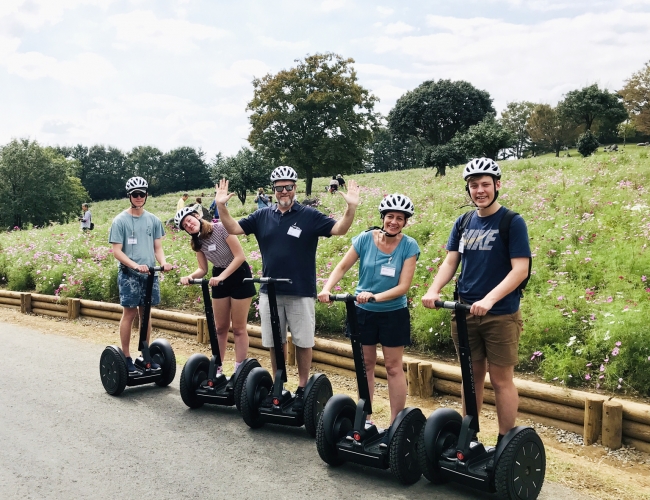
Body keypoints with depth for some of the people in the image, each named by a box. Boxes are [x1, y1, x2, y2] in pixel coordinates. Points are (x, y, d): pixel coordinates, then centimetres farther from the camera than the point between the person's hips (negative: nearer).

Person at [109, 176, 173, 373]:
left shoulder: (153, 220, 8)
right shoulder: (120, 221, -4)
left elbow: (157, 247, 10)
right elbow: (116, 251, -7)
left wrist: (163, 262, -10)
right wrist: (135, 265, -21)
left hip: (150, 273, 4)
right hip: (129, 274, -4)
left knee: (146, 313, 9)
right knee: (129, 313, -1)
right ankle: (126, 356, 7)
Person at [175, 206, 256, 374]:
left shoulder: (221, 228, -20)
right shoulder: (197, 242, -1)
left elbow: (240, 256, -22)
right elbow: (203, 269, 1)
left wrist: (222, 276, -28)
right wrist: (190, 277, -19)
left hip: (239, 276, -6)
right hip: (219, 279, 6)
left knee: (238, 328, -2)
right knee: (220, 327, 11)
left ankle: (239, 370, 5)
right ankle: (217, 368, 21)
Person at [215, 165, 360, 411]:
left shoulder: (309, 215, -5)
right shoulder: (262, 216, 5)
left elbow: (339, 228, -13)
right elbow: (233, 228, 4)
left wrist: (351, 207, -28)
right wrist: (221, 206, -10)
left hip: (301, 292, -3)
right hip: (270, 291, 3)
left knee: (302, 342, 6)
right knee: (274, 342, 12)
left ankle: (302, 388, 19)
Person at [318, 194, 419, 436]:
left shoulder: (409, 246, -13)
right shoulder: (365, 239, -9)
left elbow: (403, 286, -18)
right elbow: (343, 266, -5)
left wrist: (375, 296, -31)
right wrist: (327, 288, -21)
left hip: (394, 313, -2)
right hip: (364, 312, 2)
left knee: (393, 367, 4)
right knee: (366, 364, 13)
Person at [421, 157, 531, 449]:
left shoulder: (512, 222, -8)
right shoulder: (463, 223, 8)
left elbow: (520, 269, -15)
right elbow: (450, 262, 6)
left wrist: (489, 299, -28)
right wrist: (434, 290, -14)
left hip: (501, 315, -4)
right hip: (465, 313, 5)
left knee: (501, 379, 2)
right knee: (472, 376, 13)